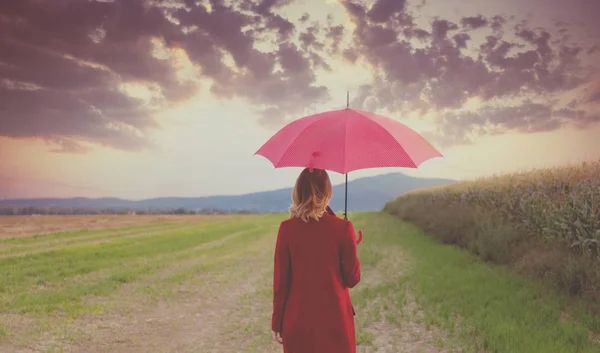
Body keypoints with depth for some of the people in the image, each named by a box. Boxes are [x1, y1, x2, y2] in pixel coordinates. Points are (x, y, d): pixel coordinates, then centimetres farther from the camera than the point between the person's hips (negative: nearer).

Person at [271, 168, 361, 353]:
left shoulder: (287, 229, -6)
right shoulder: (343, 228, -9)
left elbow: (281, 280, -3)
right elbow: (352, 279, -3)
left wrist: (277, 322, 7)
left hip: (298, 320, 2)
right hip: (335, 319, -1)